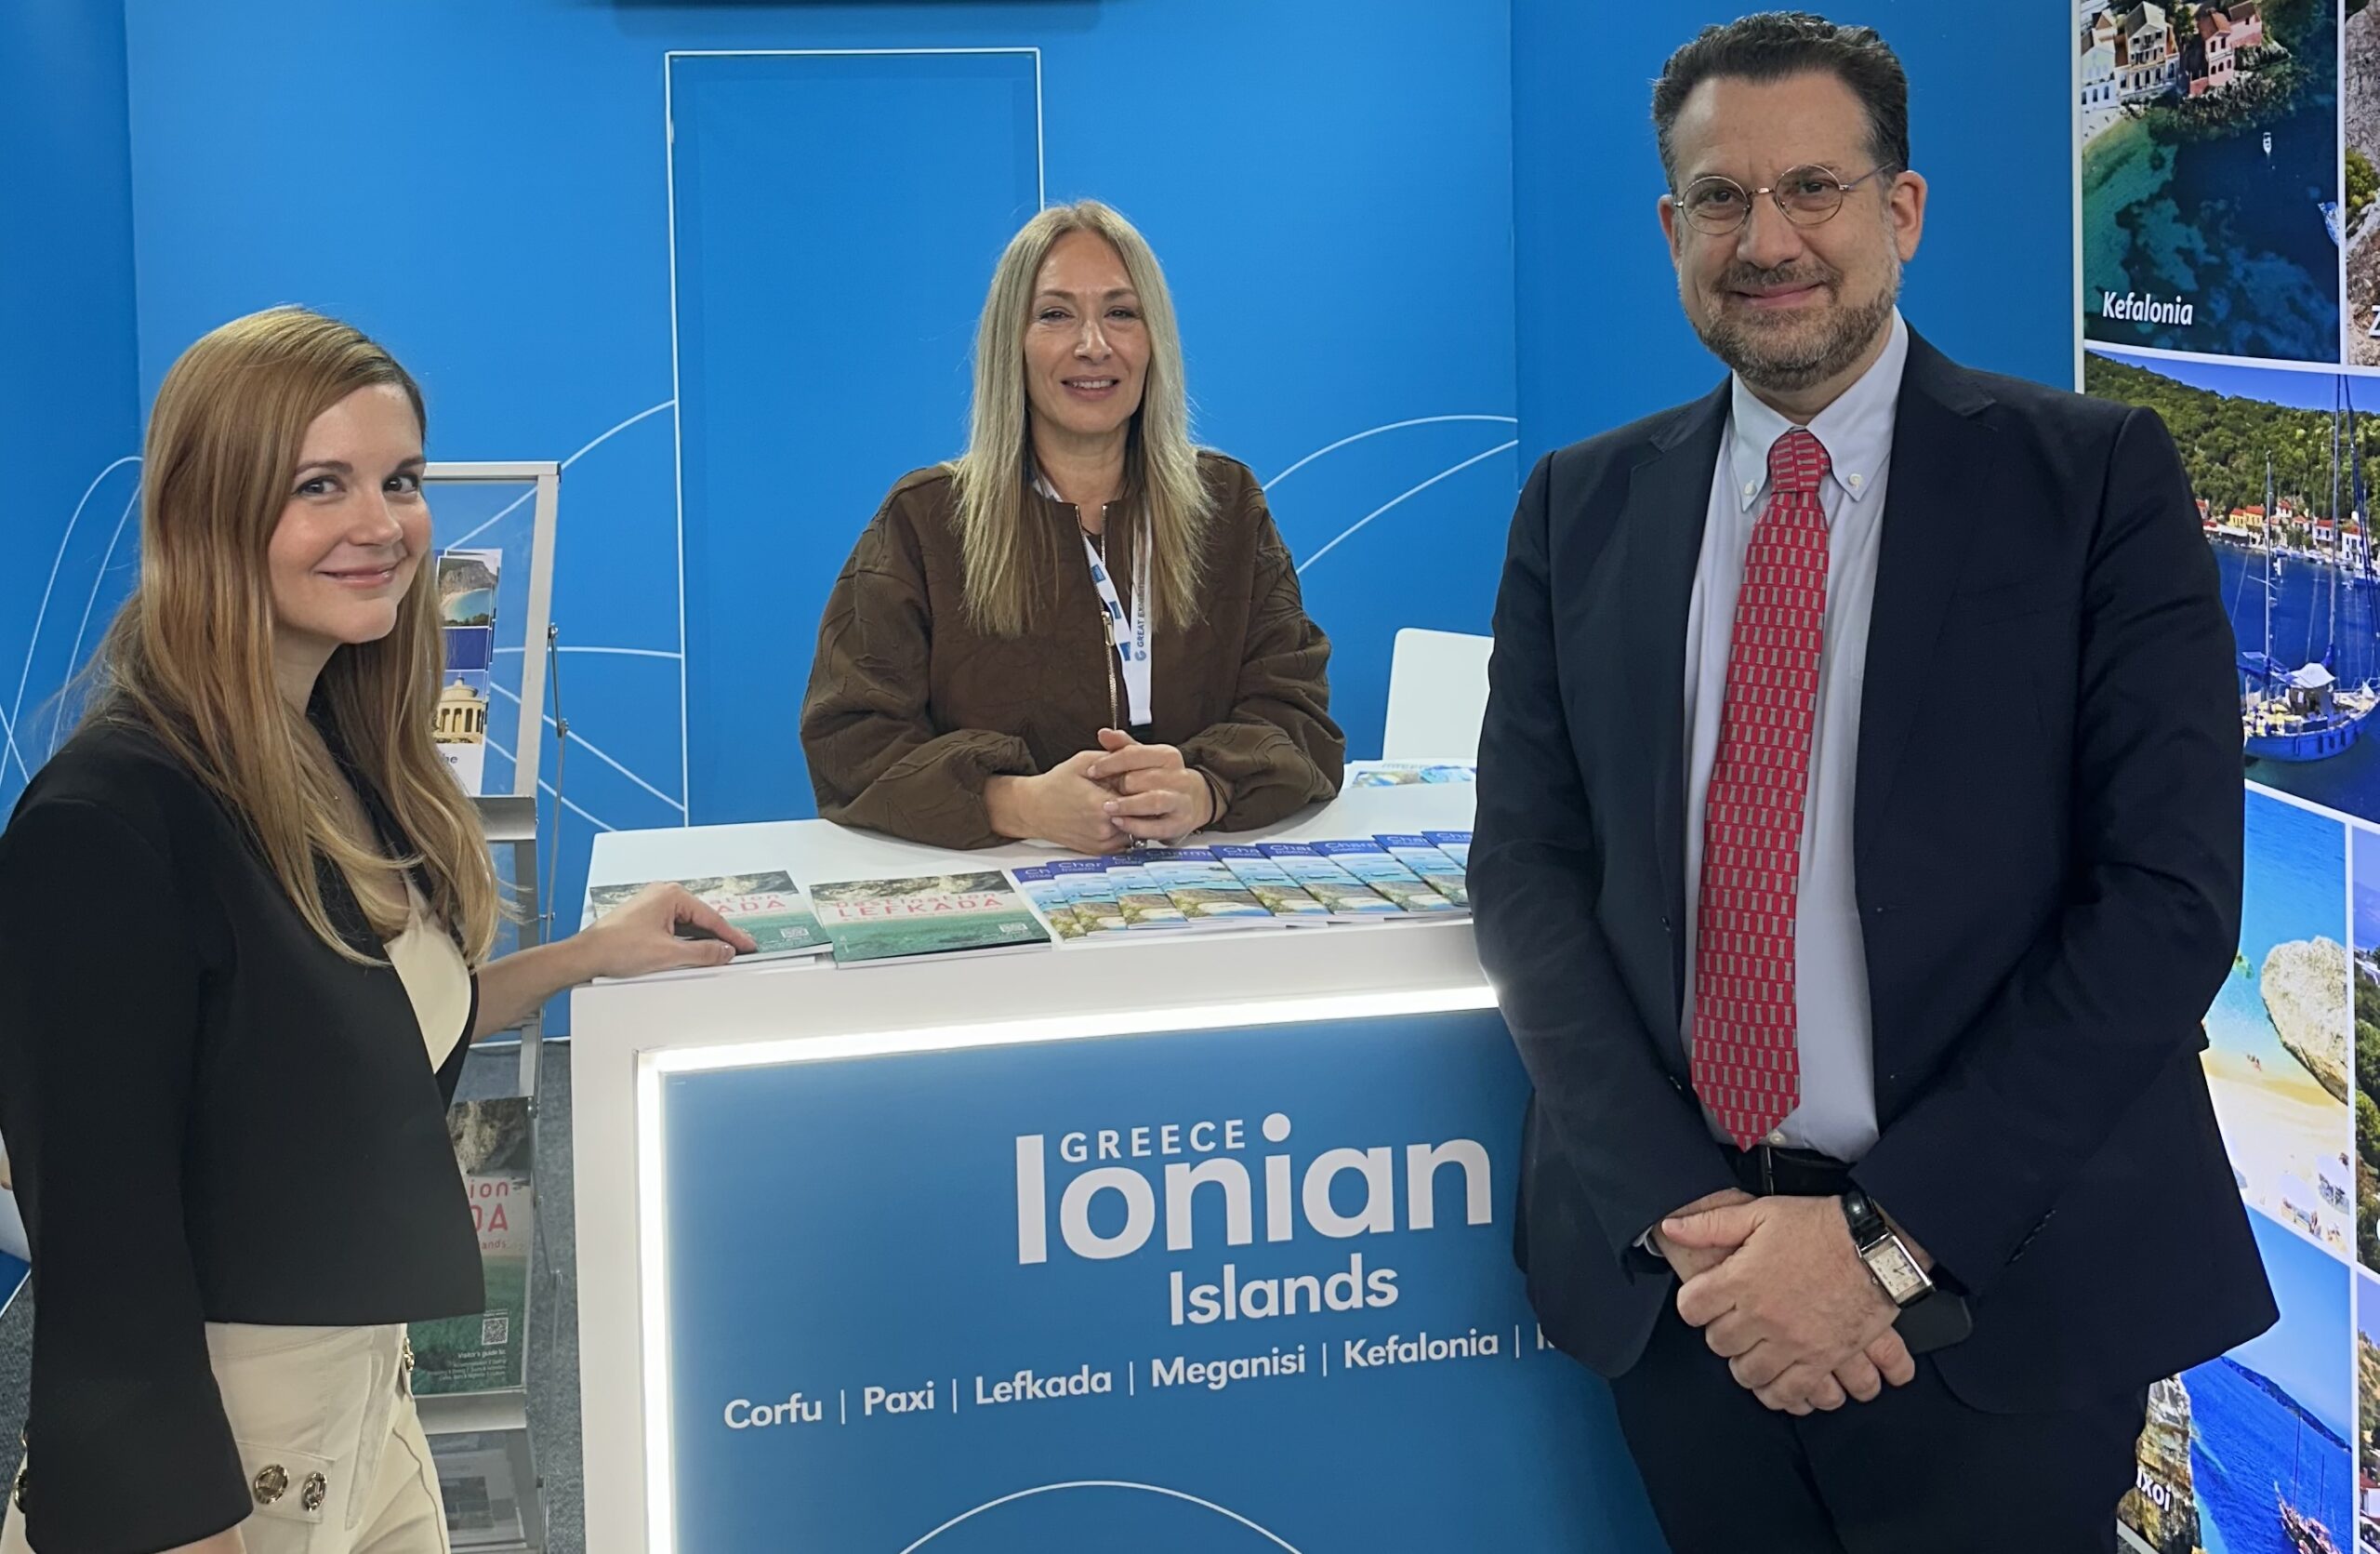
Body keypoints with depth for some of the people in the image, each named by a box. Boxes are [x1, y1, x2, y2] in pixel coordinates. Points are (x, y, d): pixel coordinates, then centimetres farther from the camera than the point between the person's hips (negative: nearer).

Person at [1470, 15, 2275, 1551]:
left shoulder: (2095, 477, -4)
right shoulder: (1582, 508, 6)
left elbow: (2167, 894, -10)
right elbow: (1529, 863, 2)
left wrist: (1884, 1235, -16)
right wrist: (1685, 1216, -12)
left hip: (1999, 1297, -3)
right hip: (1679, 1277, 3)